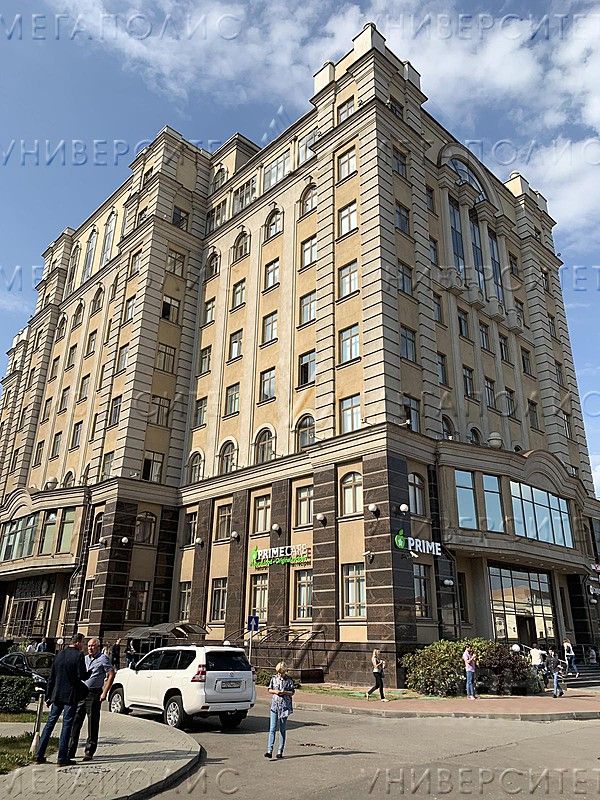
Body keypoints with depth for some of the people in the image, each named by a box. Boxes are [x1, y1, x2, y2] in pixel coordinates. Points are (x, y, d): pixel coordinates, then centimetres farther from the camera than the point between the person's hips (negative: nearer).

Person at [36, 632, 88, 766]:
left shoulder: (59, 654, 7)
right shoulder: (79, 655, -13)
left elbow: (51, 677, 11)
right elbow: (82, 676, -16)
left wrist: (48, 696, 17)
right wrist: (89, 673, 4)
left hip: (57, 695, 6)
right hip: (71, 696, -6)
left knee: (50, 723, 16)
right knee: (67, 725, 1)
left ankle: (40, 755, 18)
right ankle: (62, 758, 4)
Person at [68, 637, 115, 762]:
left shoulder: (103, 658, -5)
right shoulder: (84, 659, 14)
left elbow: (111, 674, -8)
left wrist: (105, 692, -13)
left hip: (94, 694, -6)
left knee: (92, 724, 1)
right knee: (75, 721, 6)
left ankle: (89, 752, 10)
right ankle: (71, 750, 16)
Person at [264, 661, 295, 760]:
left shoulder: (289, 680, -1)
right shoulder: (274, 678, 5)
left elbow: (292, 692, 2)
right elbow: (269, 690, 11)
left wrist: (284, 692, -16)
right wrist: (275, 691, -10)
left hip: (285, 706, -1)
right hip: (274, 706, 1)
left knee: (282, 730, 5)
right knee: (272, 729, -5)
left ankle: (280, 752, 12)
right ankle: (269, 751, -6)